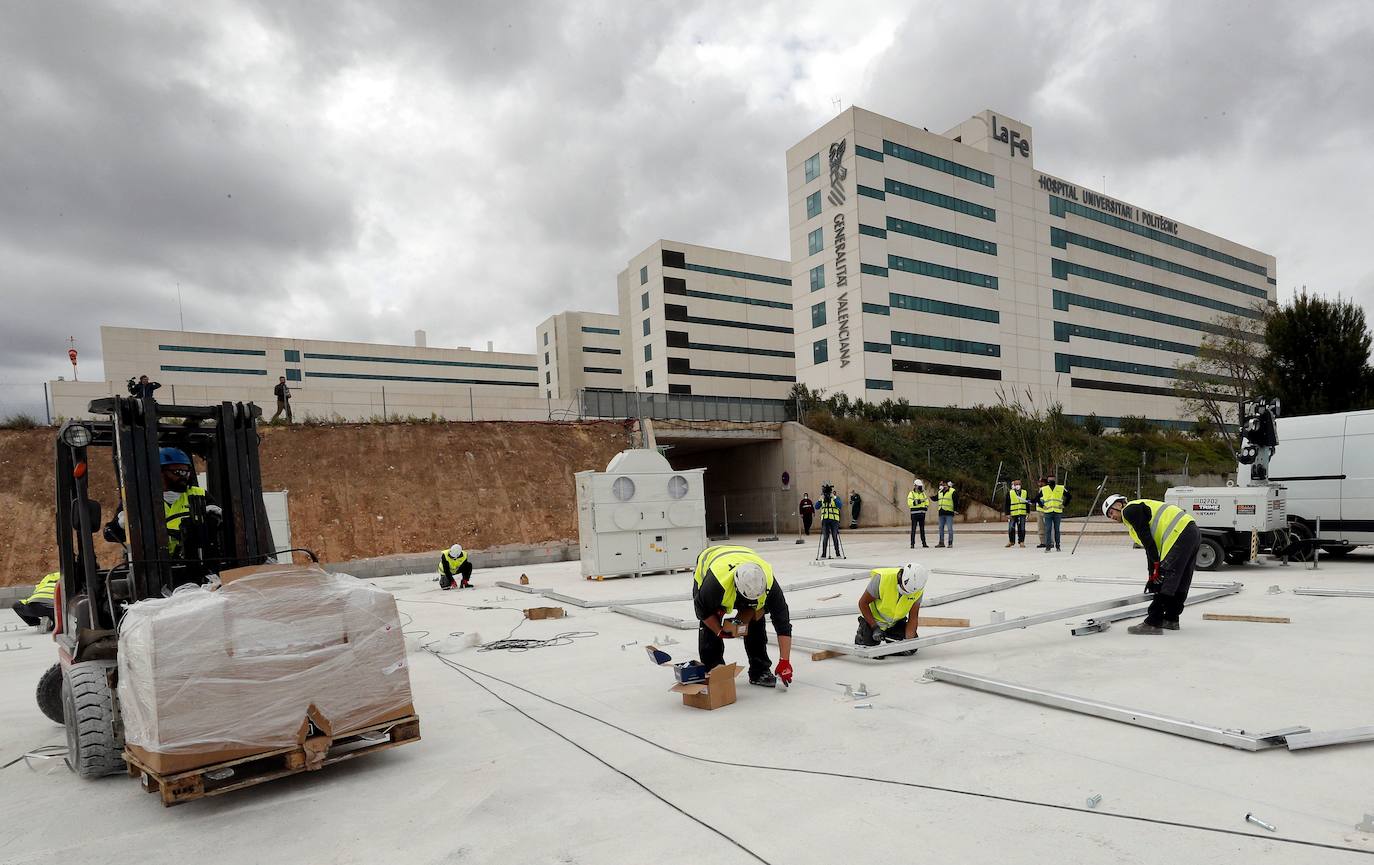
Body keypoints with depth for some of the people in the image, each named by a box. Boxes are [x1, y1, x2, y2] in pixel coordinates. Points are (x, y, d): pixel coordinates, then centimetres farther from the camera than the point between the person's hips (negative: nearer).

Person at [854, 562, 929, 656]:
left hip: (897, 621, 4)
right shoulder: (882, 578, -34)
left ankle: (888, 635, 22)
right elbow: (863, 602, -23)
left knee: (912, 648, -4)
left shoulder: (918, 590, -21)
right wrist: (875, 627, -25)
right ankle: (862, 631, 17)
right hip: (875, 619, -4)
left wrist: (909, 639, -28)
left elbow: (913, 618, -14)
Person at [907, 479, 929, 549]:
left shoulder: (923, 493, 13)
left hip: (922, 513, 5)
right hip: (914, 514, -5)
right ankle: (912, 544, -3)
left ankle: (924, 543, 16)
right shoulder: (911, 493, -3)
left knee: (922, 529, 10)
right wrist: (920, 501, -25)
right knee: (913, 529, -5)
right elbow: (910, 502, -18)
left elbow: (927, 502, 12)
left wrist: (926, 507, -10)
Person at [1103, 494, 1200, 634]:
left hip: (1179, 535, -10)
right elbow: (1150, 547, 26)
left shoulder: (1129, 510, 0)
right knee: (1180, 581, 17)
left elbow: (1147, 540, -12)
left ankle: (1153, 623, -9)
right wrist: (1152, 576, 24)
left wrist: (1156, 565, -12)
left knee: (1165, 580, -10)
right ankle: (1171, 619, 28)